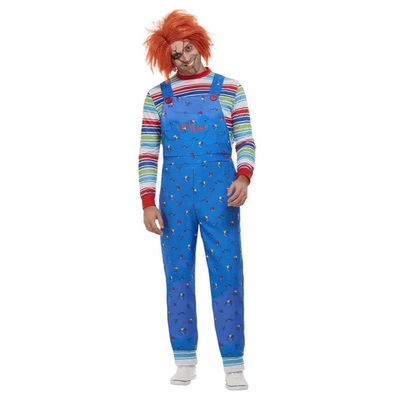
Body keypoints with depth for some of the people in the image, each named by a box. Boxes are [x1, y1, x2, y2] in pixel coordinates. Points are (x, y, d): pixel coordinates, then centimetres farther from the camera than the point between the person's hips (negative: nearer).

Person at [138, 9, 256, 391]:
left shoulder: (229, 89, 4)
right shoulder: (157, 97, 7)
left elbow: (245, 141, 1)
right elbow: (148, 153, 4)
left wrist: (243, 178, -18)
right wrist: (148, 203, -4)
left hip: (220, 193, -1)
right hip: (174, 195, 2)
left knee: (227, 275, -3)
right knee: (178, 276, 5)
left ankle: (233, 364, 3)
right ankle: (185, 360, 15)